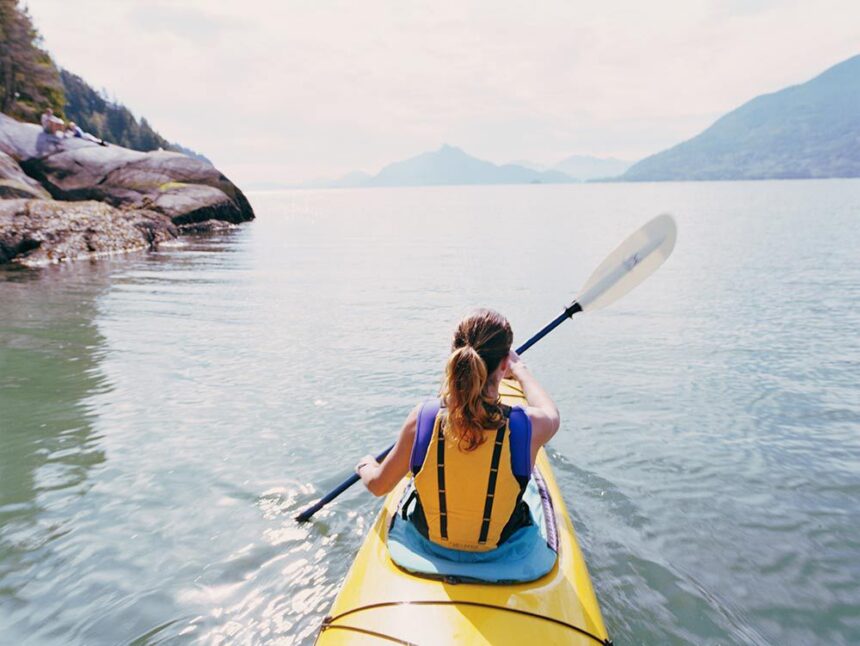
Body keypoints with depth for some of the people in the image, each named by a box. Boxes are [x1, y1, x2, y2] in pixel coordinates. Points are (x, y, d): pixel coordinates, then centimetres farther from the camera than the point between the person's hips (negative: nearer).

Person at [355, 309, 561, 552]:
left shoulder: (422, 417, -26)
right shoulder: (528, 426, -29)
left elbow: (378, 486, -10)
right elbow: (551, 413, 0)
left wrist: (365, 466, 14)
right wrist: (520, 370, 15)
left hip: (428, 534, 1)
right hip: (501, 543, -1)